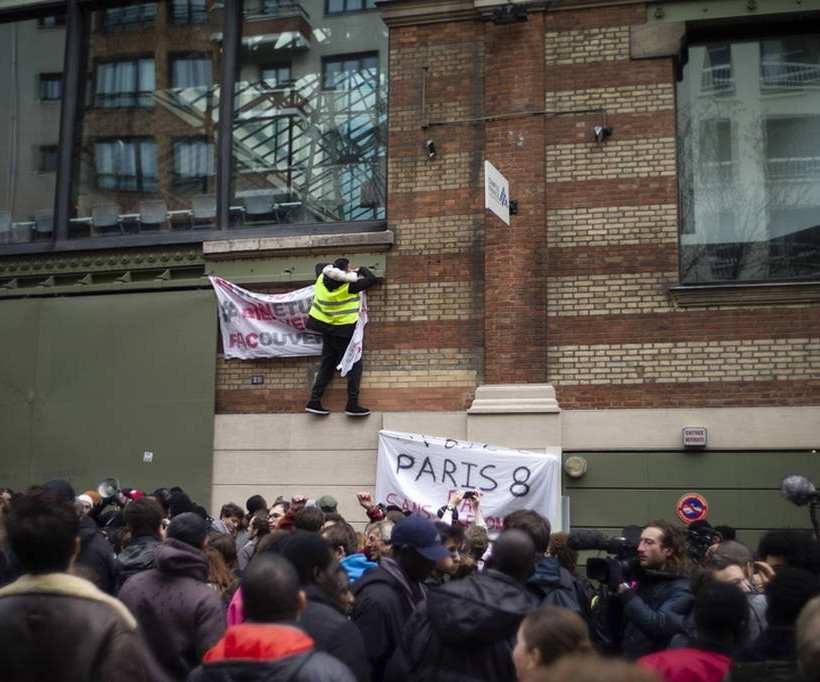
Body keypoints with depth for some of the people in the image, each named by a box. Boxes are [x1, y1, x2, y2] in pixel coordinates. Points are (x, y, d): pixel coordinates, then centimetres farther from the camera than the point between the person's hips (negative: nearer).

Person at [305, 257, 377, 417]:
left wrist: (333, 266, 20)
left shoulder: (322, 279, -2)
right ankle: (352, 404, -9)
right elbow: (372, 279, -9)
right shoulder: (350, 286, -19)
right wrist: (361, 270, 8)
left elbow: (320, 266, 21)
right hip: (344, 332, -7)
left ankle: (314, 401, 8)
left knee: (326, 366, 13)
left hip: (326, 330, 7)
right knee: (354, 366, 0)